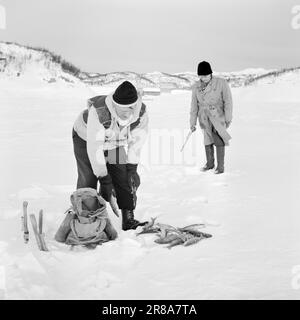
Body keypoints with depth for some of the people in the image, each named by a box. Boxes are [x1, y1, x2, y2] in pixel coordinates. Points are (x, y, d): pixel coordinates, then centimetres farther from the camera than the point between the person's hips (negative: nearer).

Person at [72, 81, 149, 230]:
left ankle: (129, 219, 4)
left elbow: (136, 141, -11)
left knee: (124, 178, -4)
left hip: (115, 143, 4)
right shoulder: (98, 111, -42)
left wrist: (132, 168, -14)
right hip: (86, 139, -4)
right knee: (88, 180, -8)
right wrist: (104, 179, -33)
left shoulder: (141, 113, -26)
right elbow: (94, 147, -37)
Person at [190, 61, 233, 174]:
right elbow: (194, 105, 2)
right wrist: (192, 123, 2)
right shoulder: (196, 87, -3)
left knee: (219, 140, -9)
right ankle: (210, 163, 26)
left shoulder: (221, 83, -13)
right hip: (204, 118, 4)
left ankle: (220, 166, -1)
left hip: (218, 116, -3)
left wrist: (228, 118, -11)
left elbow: (228, 101, -9)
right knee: (208, 140, 11)